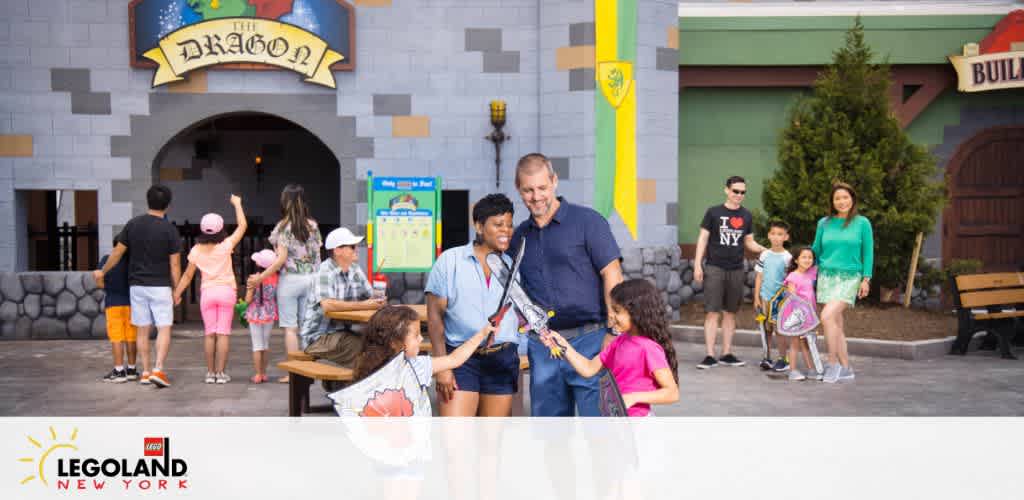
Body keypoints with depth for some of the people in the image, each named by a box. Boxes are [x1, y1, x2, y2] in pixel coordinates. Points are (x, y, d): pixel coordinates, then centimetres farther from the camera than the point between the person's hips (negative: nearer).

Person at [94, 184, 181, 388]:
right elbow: (175, 265, -8)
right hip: (160, 286, -4)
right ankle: (158, 370, -14)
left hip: (137, 285, 4)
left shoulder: (133, 224, 1)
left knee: (142, 330, 10)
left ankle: (145, 372, 13)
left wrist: (102, 272, 21)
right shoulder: (170, 230, -9)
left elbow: (117, 252, 6)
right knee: (164, 329, -1)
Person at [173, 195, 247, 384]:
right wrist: (237, 204, 9)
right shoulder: (226, 246, -8)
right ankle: (221, 373, -2)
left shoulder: (196, 251, 0)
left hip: (207, 292, 2)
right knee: (223, 333, -1)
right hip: (226, 290, -2)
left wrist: (177, 293, 13)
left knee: (209, 333, 7)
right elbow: (243, 225, -1)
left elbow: (188, 276, 3)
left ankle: (210, 373, 8)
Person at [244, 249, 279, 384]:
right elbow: (277, 297, 0)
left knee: (257, 346, 4)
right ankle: (264, 373, 20)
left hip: (256, 315, -3)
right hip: (270, 314, 3)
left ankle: (258, 375, 5)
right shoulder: (275, 278, -8)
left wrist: (249, 287, 2)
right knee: (265, 345, 16)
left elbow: (248, 300, -12)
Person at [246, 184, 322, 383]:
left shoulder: (284, 226, -9)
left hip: (290, 279, -4)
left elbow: (282, 259, -14)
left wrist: (261, 277, -9)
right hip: (311, 278, 5)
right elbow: (318, 255, 7)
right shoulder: (313, 225, 5)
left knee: (290, 327, 0)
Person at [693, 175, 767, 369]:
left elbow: (749, 242, 16)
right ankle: (710, 355, -4)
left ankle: (727, 354, 17)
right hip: (714, 268, -4)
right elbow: (703, 238, 2)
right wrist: (697, 264, -6)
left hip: (736, 270, 4)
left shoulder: (746, 216, 11)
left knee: (730, 312, 9)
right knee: (712, 312, -6)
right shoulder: (714, 212, 1)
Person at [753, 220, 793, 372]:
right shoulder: (764, 255, 5)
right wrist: (756, 298, 4)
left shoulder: (787, 257, -3)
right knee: (766, 328, 7)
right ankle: (767, 358, 15)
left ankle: (783, 360, 9)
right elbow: (759, 277, 8)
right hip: (765, 297, 3)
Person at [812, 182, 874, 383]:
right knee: (836, 324, 5)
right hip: (826, 276, 4)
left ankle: (833, 362, -9)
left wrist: (866, 279, -4)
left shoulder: (862, 223, 2)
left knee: (827, 316, -21)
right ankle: (846, 368, 14)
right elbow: (816, 250, 16)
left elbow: (868, 253, 2)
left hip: (849, 278, -4)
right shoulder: (824, 223, 9)